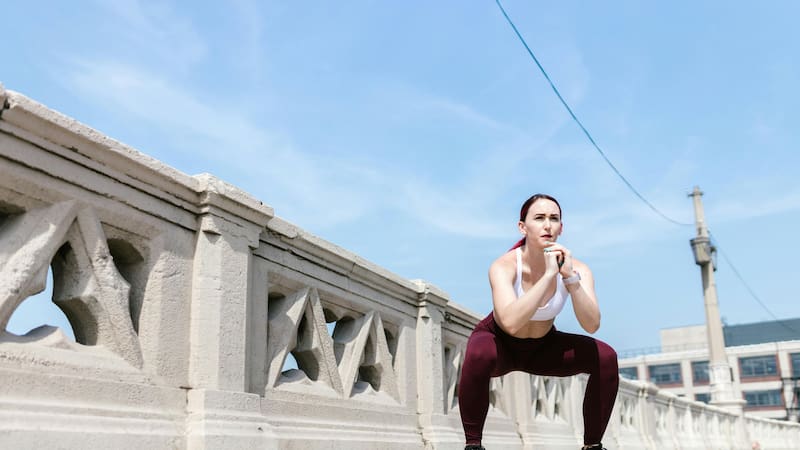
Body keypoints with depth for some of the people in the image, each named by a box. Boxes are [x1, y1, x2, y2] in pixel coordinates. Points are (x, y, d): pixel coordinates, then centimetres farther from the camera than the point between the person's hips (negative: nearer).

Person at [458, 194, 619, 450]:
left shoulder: (576, 268, -20)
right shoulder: (504, 267, -31)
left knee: (606, 358, -18)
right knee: (478, 356, -38)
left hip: (542, 347, 4)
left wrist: (570, 277, -41)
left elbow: (592, 324, -32)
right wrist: (548, 275, -46)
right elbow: (511, 323, -47)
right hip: (499, 342, -3)